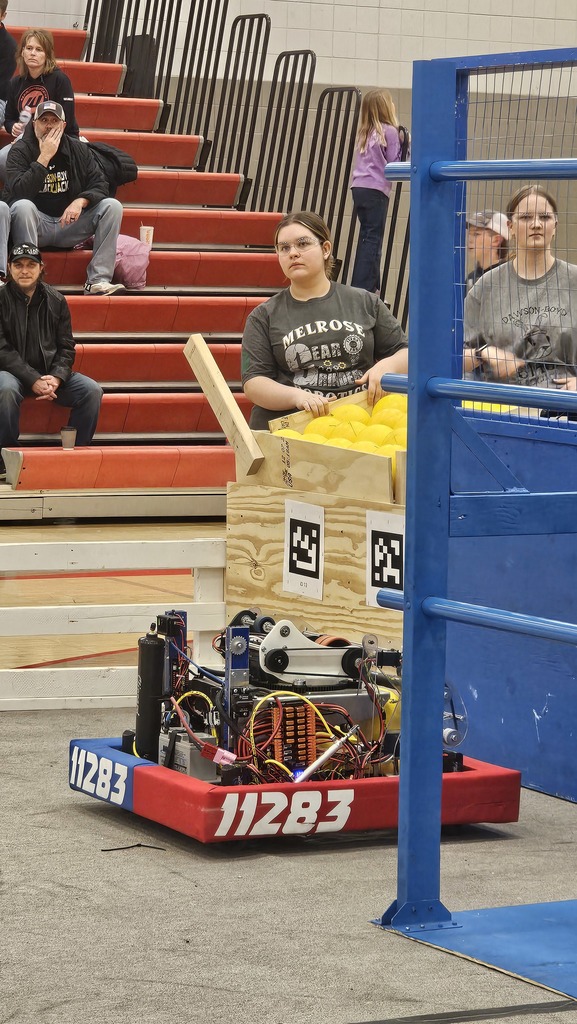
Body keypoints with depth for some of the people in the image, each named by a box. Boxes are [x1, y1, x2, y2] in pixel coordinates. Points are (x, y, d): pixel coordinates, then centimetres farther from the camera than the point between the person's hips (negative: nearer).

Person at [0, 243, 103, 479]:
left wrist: (56, 378, -14)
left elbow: (66, 347, 7)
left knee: (92, 390, -18)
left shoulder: (55, 301, 8)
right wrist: (33, 380, -22)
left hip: (50, 373, 4)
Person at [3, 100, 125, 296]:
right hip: (37, 224, -4)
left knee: (112, 206, -15)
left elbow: (99, 185, 2)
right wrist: (44, 157, -21)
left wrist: (81, 201, -20)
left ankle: (98, 281, -26)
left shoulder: (78, 150, 6)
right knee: (23, 206, -35)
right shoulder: (20, 151, -5)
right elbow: (18, 193, -20)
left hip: (70, 225, 4)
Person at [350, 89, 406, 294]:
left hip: (358, 187, 7)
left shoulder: (364, 132, 15)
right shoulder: (389, 131, -6)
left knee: (367, 237, 12)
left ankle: (372, 283, 15)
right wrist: (403, 144, 7)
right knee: (372, 238, -6)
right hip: (376, 190, -7)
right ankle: (363, 287, -11)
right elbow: (394, 163, -7)